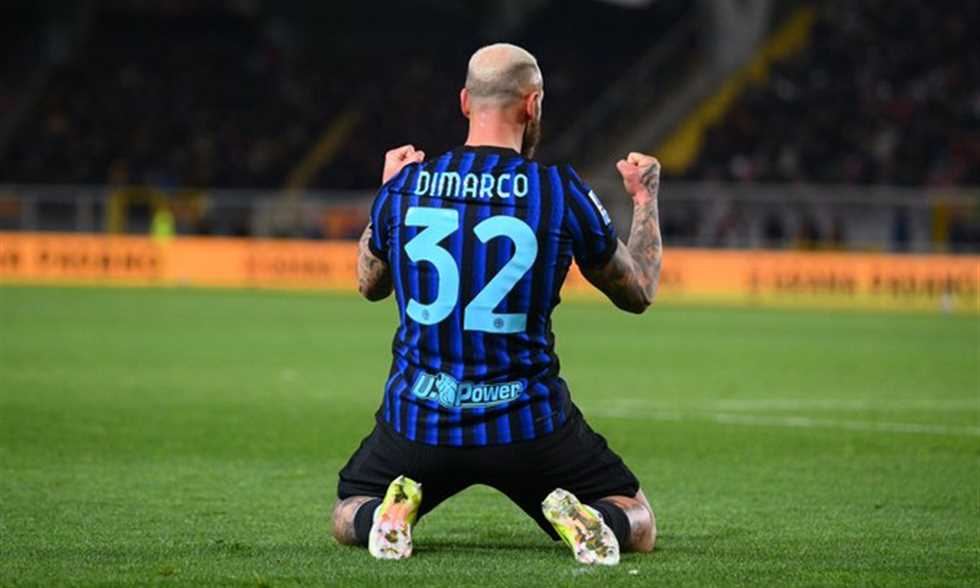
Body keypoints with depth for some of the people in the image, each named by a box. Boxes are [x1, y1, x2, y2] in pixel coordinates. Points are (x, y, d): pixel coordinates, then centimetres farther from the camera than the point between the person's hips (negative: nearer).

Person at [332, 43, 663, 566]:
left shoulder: (403, 187, -1)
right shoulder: (562, 192, -7)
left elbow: (369, 284, 20)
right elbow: (639, 294, 7)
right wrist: (644, 199, 22)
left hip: (418, 420, 2)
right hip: (528, 423, -1)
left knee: (346, 518, 26)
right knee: (638, 526, 16)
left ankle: (386, 517, -9)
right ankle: (584, 521, -18)